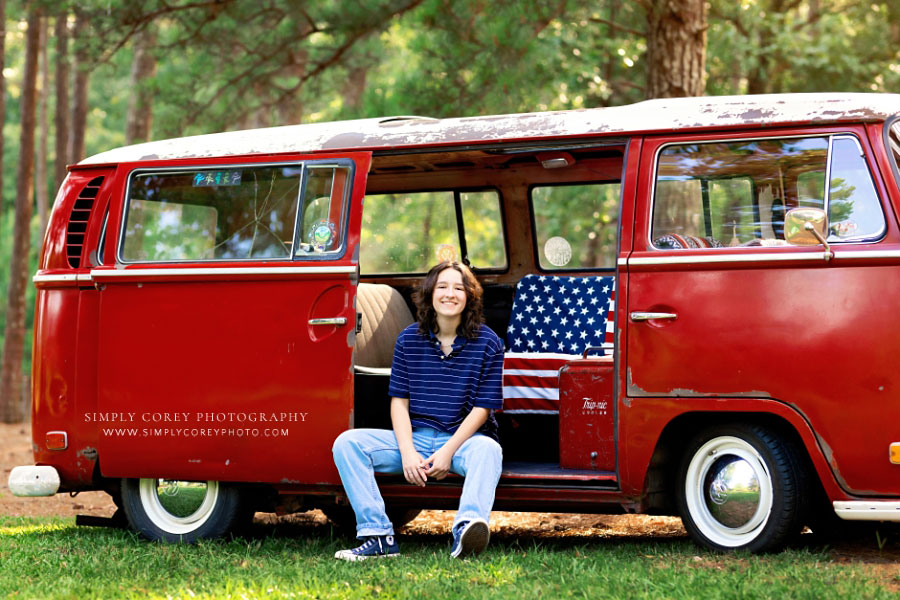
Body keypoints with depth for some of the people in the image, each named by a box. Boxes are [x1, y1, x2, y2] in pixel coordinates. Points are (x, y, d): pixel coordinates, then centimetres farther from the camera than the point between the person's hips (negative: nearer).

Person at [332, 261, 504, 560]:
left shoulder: (487, 343, -2)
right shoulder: (408, 340, 5)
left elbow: (483, 408, -5)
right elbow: (399, 400, 4)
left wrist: (447, 452, -16)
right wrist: (408, 452, -12)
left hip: (464, 438, -3)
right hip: (417, 437, 3)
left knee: (488, 449, -39)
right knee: (347, 443, -18)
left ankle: (466, 530, -60)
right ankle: (378, 537, -28)